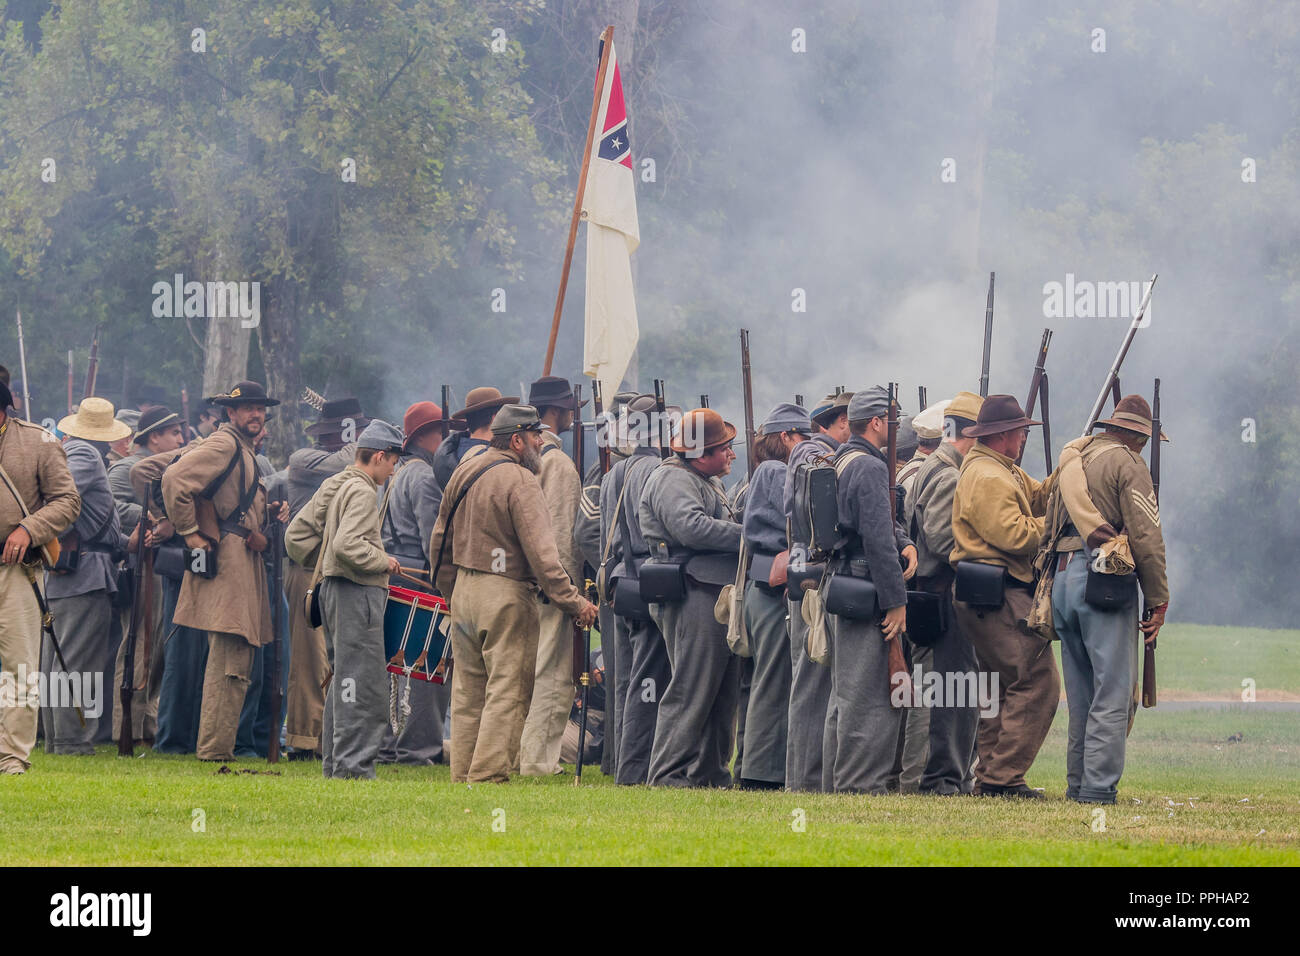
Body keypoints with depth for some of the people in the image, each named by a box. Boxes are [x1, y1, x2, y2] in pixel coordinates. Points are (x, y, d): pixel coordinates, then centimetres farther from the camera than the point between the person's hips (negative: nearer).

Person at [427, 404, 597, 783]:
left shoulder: (463, 473, 11)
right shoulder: (520, 481, -13)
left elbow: (439, 542, 18)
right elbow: (541, 552, -19)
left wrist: (449, 591, 28)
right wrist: (573, 601, -17)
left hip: (464, 591, 8)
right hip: (505, 595, -8)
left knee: (468, 690, 14)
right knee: (507, 691, -4)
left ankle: (462, 776, 17)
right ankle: (489, 776, -8)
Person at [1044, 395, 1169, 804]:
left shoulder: (1071, 461, 19)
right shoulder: (1127, 464, -4)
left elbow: (1047, 530, 20)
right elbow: (1145, 536, -10)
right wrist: (1158, 600, -6)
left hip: (1062, 577, 8)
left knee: (1082, 692, 14)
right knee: (1114, 691, -7)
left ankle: (1078, 782, 14)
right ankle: (1098, 786, -13)